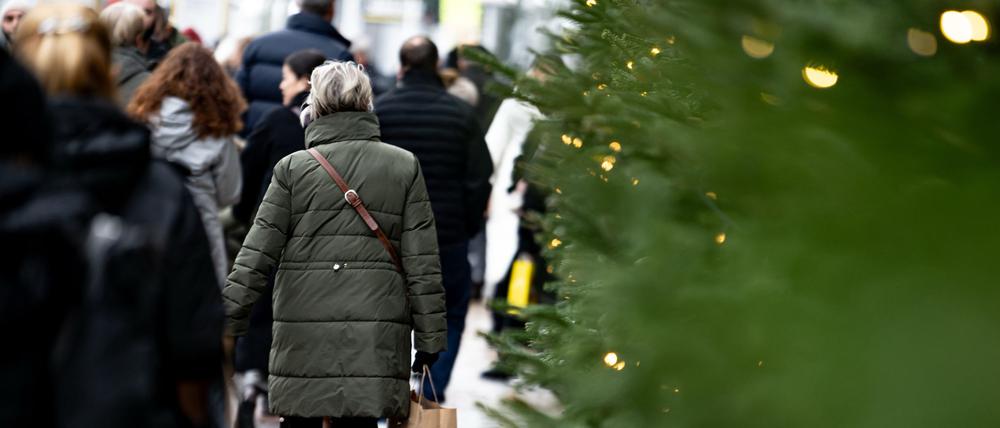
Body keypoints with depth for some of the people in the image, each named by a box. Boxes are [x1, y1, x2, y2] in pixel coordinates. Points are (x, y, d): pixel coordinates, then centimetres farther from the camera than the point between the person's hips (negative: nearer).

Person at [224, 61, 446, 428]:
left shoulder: (292, 167, 2)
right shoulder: (404, 167, 4)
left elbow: (257, 253, -1)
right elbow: (423, 263, 2)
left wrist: (230, 320, 4)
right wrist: (430, 337, 6)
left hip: (303, 332, 0)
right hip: (374, 339, 0)